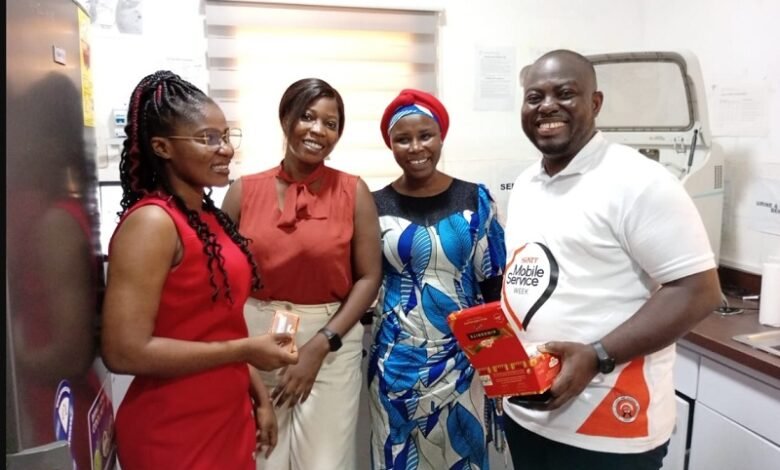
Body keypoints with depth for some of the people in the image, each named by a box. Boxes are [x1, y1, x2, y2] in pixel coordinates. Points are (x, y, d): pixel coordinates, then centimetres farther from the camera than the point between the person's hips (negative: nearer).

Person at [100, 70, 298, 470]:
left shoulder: (208, 215, 4)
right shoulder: (152, 222, -19)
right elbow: (125, 352, -24)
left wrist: (257, 393, 11)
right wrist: (246, 350, -19)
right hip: (172, 435, -7)